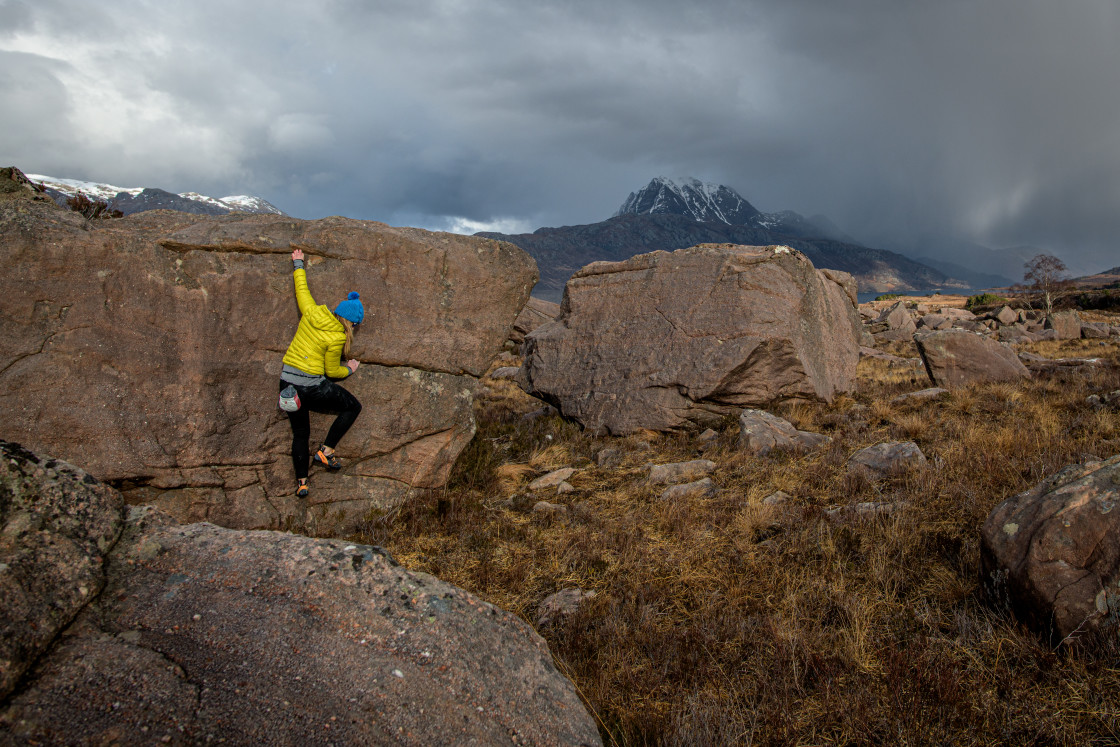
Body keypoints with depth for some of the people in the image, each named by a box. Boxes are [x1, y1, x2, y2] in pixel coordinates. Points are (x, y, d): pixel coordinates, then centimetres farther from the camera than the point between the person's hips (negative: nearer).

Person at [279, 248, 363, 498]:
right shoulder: (336, 338, -13)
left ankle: (301, 482, 23)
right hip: (312, 388, -7)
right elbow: (332, 371, -3)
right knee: (353, 406, 13)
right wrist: (350, 369, 17)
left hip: (287, 382, 7)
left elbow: (301, 289, 17)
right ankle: (326, 451, 8)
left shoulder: (312, 313, -1)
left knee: (300, 432, 20)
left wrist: (299, 265, 34)